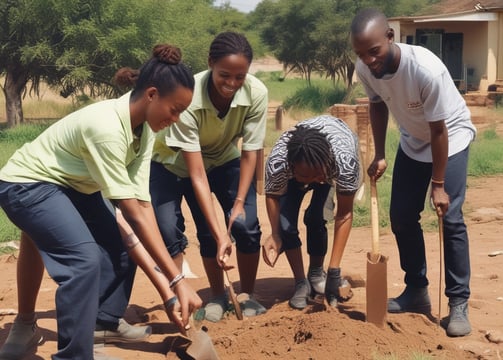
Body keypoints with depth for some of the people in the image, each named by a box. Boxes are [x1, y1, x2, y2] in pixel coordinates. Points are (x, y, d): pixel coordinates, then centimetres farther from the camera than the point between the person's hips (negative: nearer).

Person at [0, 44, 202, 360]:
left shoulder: (145, 129, -8)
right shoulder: (106, 126, -35)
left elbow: (143, 203, -12)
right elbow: (132, 212, -33)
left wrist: (175, 278, -18)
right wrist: (177, 279, -32)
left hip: (74, 185, 9)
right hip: (28, 184, -9)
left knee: (121, 245, 5)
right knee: (85, 259, -25)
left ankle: (105, 320, 27)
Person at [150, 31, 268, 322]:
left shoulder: (256, 93, -29)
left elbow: (250, 153, -15)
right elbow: (196, 174, -37)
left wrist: (239, 203, -19)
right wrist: (220, 234, -40)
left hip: (223, 158, 3)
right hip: (173, 162, -2)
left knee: (246, 225, -14)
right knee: (169, 230, -17)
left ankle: (248, 296, 9)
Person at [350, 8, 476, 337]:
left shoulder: (427, 69, -38)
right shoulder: (365, 69, -22)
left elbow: (439, 131, -28)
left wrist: (438, 184, -21)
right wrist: (379, 155, -1)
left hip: (451, 138, -6)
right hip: (412, 141, 6)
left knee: (451, 218, -13)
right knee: (401, 216, 5)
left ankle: (459, 303, -5)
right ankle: (417, 291, 20)